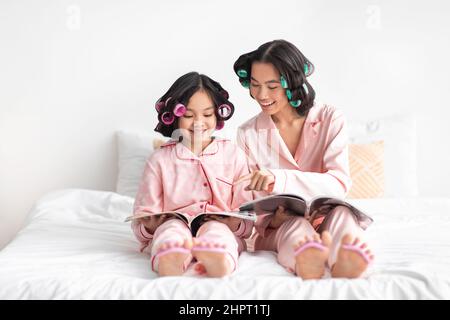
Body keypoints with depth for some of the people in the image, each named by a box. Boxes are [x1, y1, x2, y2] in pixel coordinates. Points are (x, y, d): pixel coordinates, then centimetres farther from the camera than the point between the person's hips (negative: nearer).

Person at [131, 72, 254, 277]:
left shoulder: (233, 154, 14)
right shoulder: (160, 159, 12)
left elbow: (247, 222, 10)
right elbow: (140, 224, 9)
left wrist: (234, 223, -13)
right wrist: (150, 226, -15)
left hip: (220, 229, 1)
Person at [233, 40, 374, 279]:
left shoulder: (330, 120, 0)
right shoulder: (248, 134, 4)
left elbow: (339, 184, -15)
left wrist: (279, 178, -30)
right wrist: (273, 219, -23)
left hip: (325, 221, 0)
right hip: (277, 230, 0)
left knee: (341, 214, -34)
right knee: (296, 225, -35)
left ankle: (343, 266, -63)